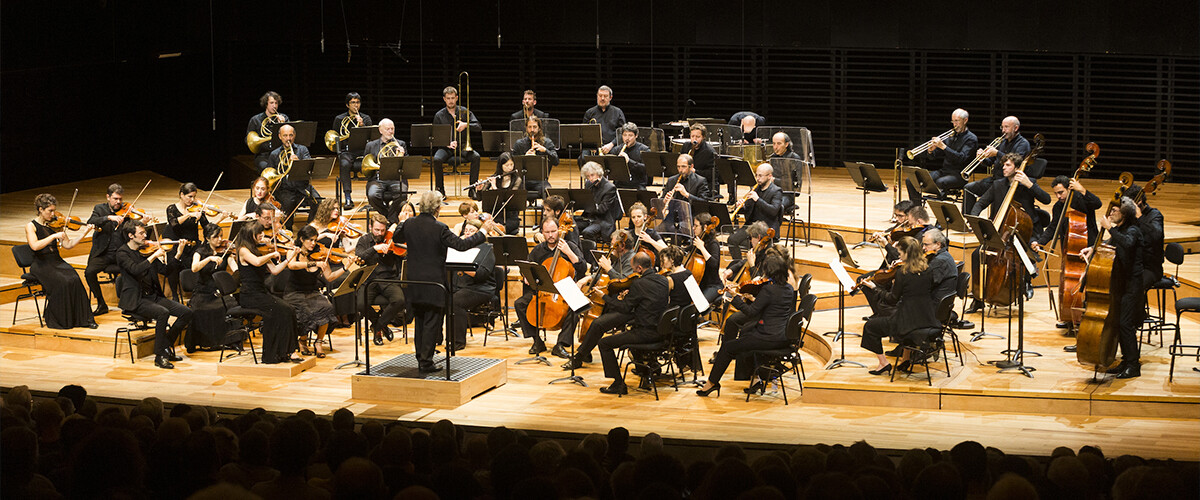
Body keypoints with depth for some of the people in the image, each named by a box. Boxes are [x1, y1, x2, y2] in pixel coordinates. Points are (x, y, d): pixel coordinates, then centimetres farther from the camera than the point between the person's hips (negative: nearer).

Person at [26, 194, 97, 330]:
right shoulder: (31, 226, -3)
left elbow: (67, 244, 8)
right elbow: (35, 246, -21)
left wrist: (84, 233, -3)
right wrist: (54, 236, -24)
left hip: (57, 261, 4)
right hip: (41, 264, -4)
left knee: (74, 280, -24)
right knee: (61, 282, -30)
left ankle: (83, 318, -18)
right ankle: (58, 319, -15)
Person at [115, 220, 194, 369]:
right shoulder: (122, 253, -6)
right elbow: (135, 269, -25)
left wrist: (178, 254, -3)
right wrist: (154, 255, -25)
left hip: (153, 296, 7)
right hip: (135, 300, -7)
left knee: (186, 312, -8)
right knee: (163, 312, -33)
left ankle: (166, 347, 5)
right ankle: (160, 356, -22)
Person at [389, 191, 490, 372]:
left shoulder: (409, 224, -1)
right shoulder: (440, 228, -17)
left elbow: (396, 238, 18)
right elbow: (461, 245, -18)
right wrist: (481, 236, -6)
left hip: (414, 283, 6)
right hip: (434, 282, -6)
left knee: (420, 321, 16)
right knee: (432, 322, 1)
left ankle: (420, 358, 21)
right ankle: (426, 361, 1)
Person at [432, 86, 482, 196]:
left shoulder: (465, 112, 7)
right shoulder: (439, 116, 5)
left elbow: (478, 127, 0)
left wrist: (466, 125, -19)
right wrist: (448, 143, -17)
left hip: (463, 147, 0)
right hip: (446, 147, 0)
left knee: (476, 157, -29)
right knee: (437, 159, -31)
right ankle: (440, 190, -16)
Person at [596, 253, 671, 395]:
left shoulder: (638, 284, -19)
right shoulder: (663, 280, 5)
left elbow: (625, 308, -12)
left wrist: (605, 298, -1)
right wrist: (628, 297, 17)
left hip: (646, 333, -8)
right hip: (661, 331, 8)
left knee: (604, 343, -1)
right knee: (631, 325, 39)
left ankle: (618, 384, -3)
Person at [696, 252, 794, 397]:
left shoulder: (768, 289, -19)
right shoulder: (789, 288, 7)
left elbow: (750, 312, -17)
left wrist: (736, 297, -9)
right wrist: (754, 299, 14)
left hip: (769, 338, -9)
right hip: (784, 338, 9)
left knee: (728, 347, 5)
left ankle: (712, 382, 17)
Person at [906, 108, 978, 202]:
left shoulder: (971, 139, -2)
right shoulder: (950, 135, 16)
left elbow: (961, 158, -19)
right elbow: (932, 157, 17)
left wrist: (943, 146, -22)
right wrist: (930, 151, -7)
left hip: (959, 175, -7)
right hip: (943, 171, 7)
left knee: (940, 182, -40)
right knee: (911, 181, -7)